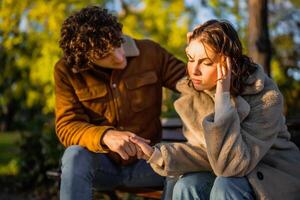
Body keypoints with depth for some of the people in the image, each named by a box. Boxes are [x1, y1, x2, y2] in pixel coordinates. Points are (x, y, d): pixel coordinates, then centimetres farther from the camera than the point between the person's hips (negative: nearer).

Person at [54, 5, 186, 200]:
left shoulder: (150, 52, -6)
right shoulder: (66, 71, -10)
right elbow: (66, 126, -18)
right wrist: (105, 135, -38)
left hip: (146, 161, 1)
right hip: (101, 162, -1)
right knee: (76, 156, -34)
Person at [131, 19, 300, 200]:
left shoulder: (265, 97, -25)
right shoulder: (192, 92, -7)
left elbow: (232, 164, -32)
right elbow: (206, 151, -8)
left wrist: (223, 96, -35)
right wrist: (160, 154, -26)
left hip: (274, 178, -4)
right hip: (224, 174, 5)